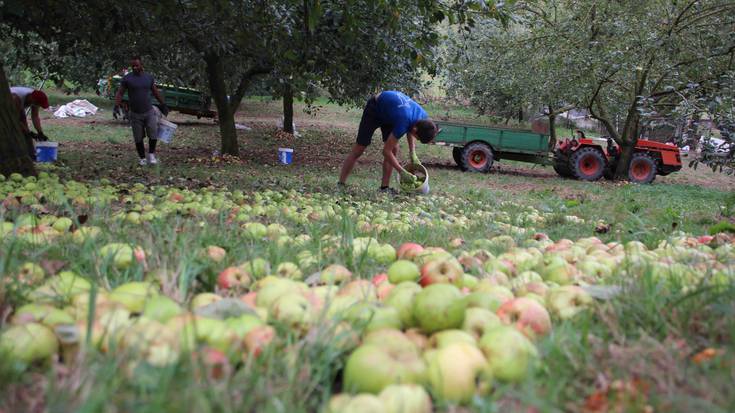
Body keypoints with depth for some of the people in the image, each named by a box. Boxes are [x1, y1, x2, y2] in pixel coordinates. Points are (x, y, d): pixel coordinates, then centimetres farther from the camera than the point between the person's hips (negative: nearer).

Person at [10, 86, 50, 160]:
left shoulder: (35, 97, -26)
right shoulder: (16, 98, -44)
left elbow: (35, 117, -19)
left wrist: (40, 133, -26)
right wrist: (30, 133, -37)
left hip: (19, 107, 6)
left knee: (24, 129, -3)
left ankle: (31, 154, 2)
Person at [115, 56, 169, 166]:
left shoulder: (149, 77, 5)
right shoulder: (127, 78, -3)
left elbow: (156, 92, 17)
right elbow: (120, 93, -3)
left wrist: (163, 104, 20)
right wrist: (117, 105, -19)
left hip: (149, 112, 1)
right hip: (135, 114, -1)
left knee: (153, 135, -6)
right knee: (138, 138, 6)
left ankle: (151, 155, 15)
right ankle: (142, 158, 20)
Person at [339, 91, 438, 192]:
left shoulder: (424, 118, -18)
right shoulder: (403, 122, -40)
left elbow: (410, 132, 6)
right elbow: (386, 151, -32)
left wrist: (413, 154, -6)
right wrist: (402, 172, -29)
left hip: (388, 110, 7)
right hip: (374, 109, -7)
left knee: (394, 149, -5)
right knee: (358, 150, -7)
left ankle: (384, 188, 1)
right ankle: (341, 185, 0)